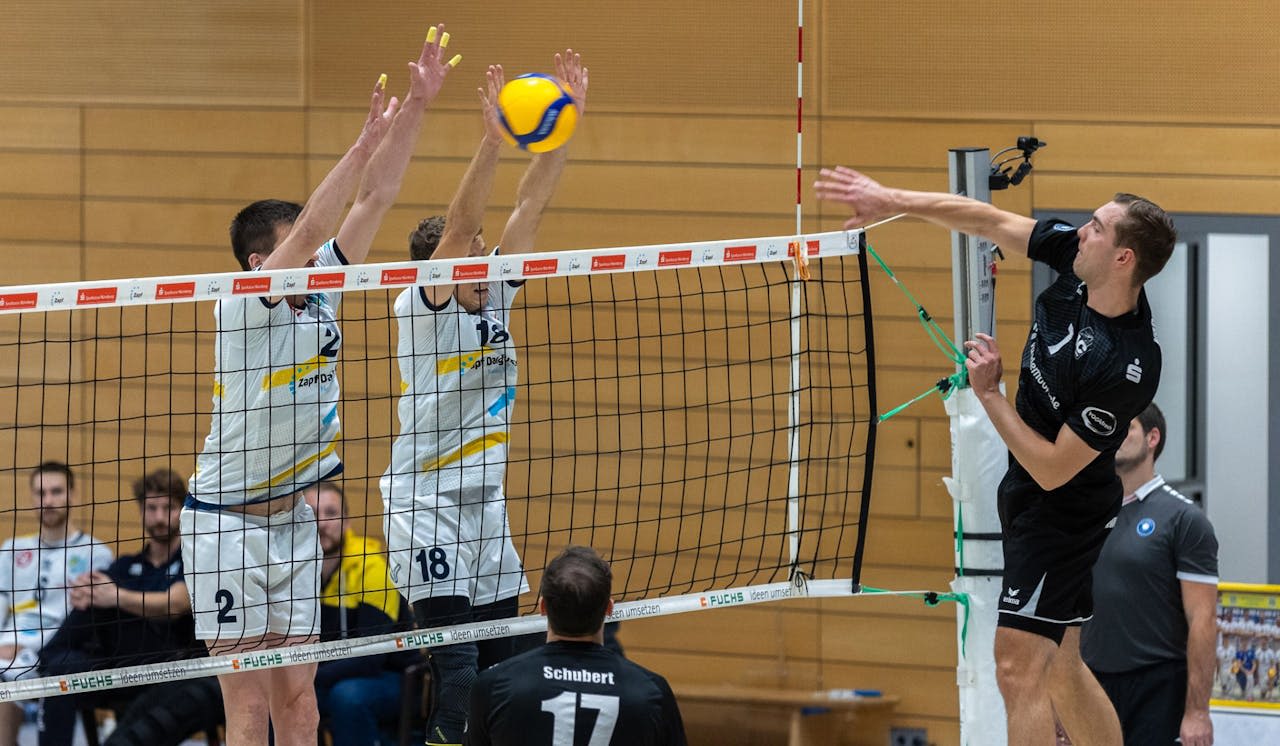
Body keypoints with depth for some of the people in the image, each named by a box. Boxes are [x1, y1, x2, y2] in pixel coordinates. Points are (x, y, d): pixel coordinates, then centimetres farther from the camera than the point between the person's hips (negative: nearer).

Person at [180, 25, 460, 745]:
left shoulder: (320, 290, 3)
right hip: (227, 522, -7)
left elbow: (376, 199, 1)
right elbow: (307, 232, -29)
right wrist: (368, 140, -32)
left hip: (293, 520, 7)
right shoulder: (243, 307, -15)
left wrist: (419, 105, -6)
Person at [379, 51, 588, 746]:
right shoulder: (422, 308, -12)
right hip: (425, 505, -7)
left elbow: (531, 206, 0)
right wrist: (491, 140, -38)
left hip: (485, 505, 7)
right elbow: (457, 227, -26)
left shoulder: (493, 297, 5)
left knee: (500, 662, 6)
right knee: (456, 666, -14)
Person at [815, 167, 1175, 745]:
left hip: (1060, 515, -9)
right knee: (1059, 670, 17)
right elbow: (987, 221, 1)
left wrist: (989, 395, -21)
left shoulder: (1126, 369, -32)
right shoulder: (1076, 261, -11)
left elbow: (1053, 470, -25)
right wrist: (891, 200, -4)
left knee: (1018, 669, -12)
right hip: (1026, 494, 9)